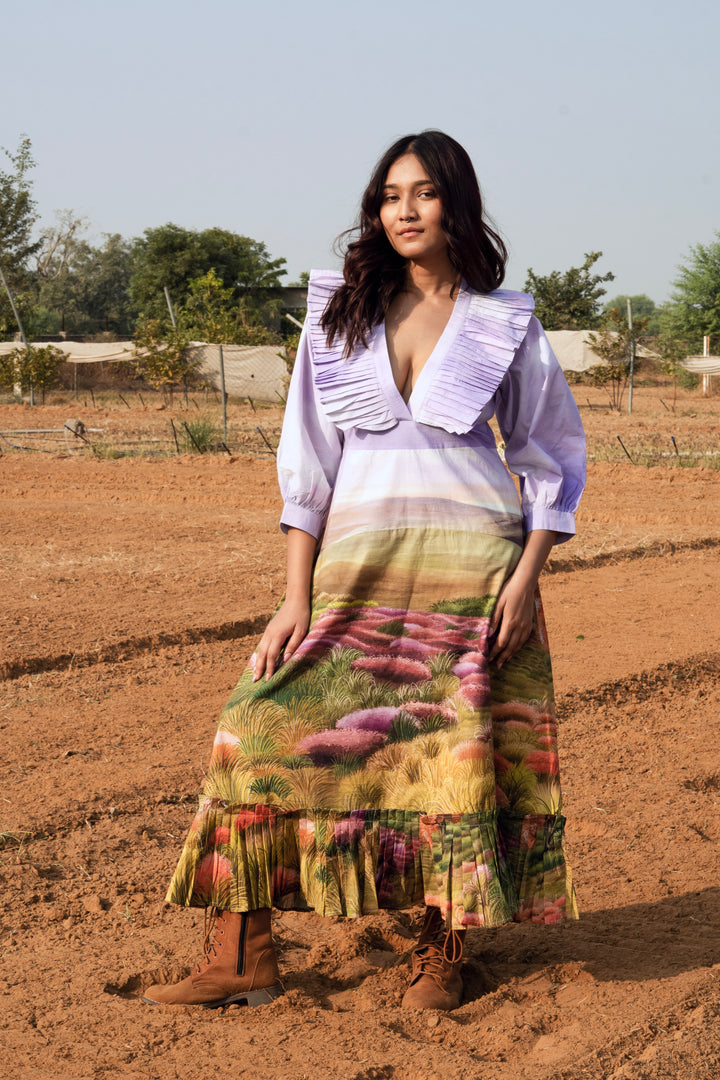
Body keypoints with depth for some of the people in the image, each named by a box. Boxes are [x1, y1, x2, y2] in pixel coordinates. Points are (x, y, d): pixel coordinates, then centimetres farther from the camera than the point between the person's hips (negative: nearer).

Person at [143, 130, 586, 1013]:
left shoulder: (505, 323, 4)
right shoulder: (340, 314, 8)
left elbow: (552, 458, 8)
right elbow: (308, 462, 6)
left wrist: (525, 578, -4)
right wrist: (297, 598, -1)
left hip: (471, 566, -2)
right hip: (357, 566, 2)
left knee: (457, 753, -1)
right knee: (269, 731, -6)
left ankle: (440, 955, 16)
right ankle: (242, 957, 1)